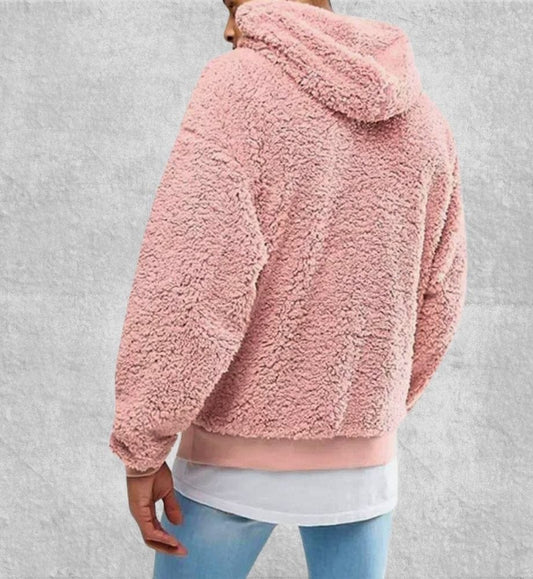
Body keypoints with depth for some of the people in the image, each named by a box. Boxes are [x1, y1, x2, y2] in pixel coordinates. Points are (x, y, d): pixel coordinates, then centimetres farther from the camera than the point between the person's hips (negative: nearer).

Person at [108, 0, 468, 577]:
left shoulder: (238, 87, -14)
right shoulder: (421, 121, 4)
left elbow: (192, 282, -24)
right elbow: (433, 296, 9)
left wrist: (141, 447, -16)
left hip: (242, 444, -4)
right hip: (358, 454, 5)